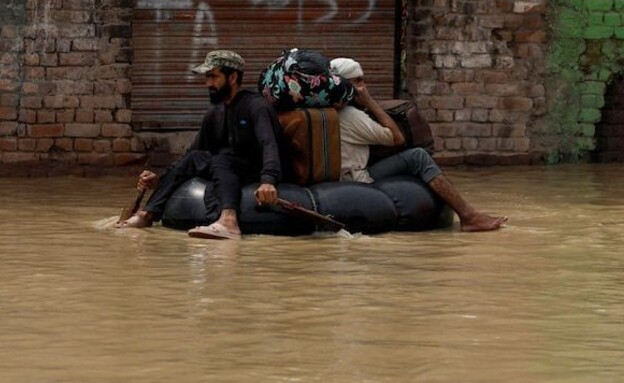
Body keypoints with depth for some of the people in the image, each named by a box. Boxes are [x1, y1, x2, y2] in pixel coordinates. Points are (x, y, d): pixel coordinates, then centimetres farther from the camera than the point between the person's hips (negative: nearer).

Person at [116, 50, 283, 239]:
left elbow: (269, 145, -27)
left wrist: (268, 181, -45)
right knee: (195, 158, -16)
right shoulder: (214, 114, 13)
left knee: (220, 159, -34)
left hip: (256, 177, -7)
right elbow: (191, 155, 18)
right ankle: (149, 214, -26)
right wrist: (160, 180, 4)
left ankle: (229, 220, -62)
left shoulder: (256, 106, -10)